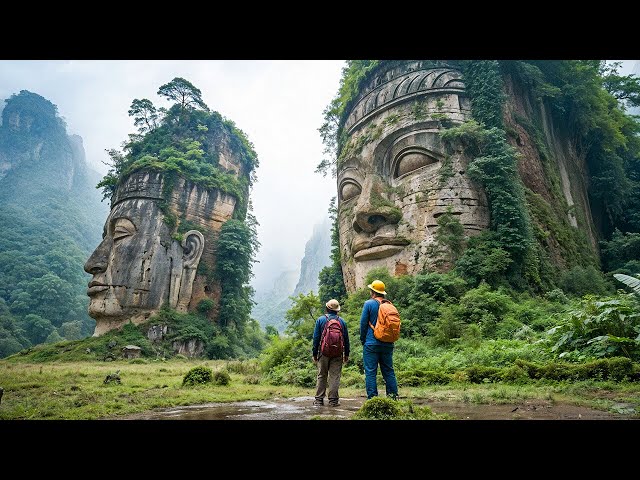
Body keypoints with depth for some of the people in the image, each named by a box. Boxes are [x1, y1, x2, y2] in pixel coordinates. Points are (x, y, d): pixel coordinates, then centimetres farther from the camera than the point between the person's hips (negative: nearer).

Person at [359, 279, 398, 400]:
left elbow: (363, 323, -6)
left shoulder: (369, 304, -7)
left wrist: (363, 340, 6)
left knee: (371, 372, 0)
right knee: (388, 371, 13)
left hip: (371, 344, -5)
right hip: (388, 345, 5)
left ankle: (372, 398, 0)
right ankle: (394, 396, 13)